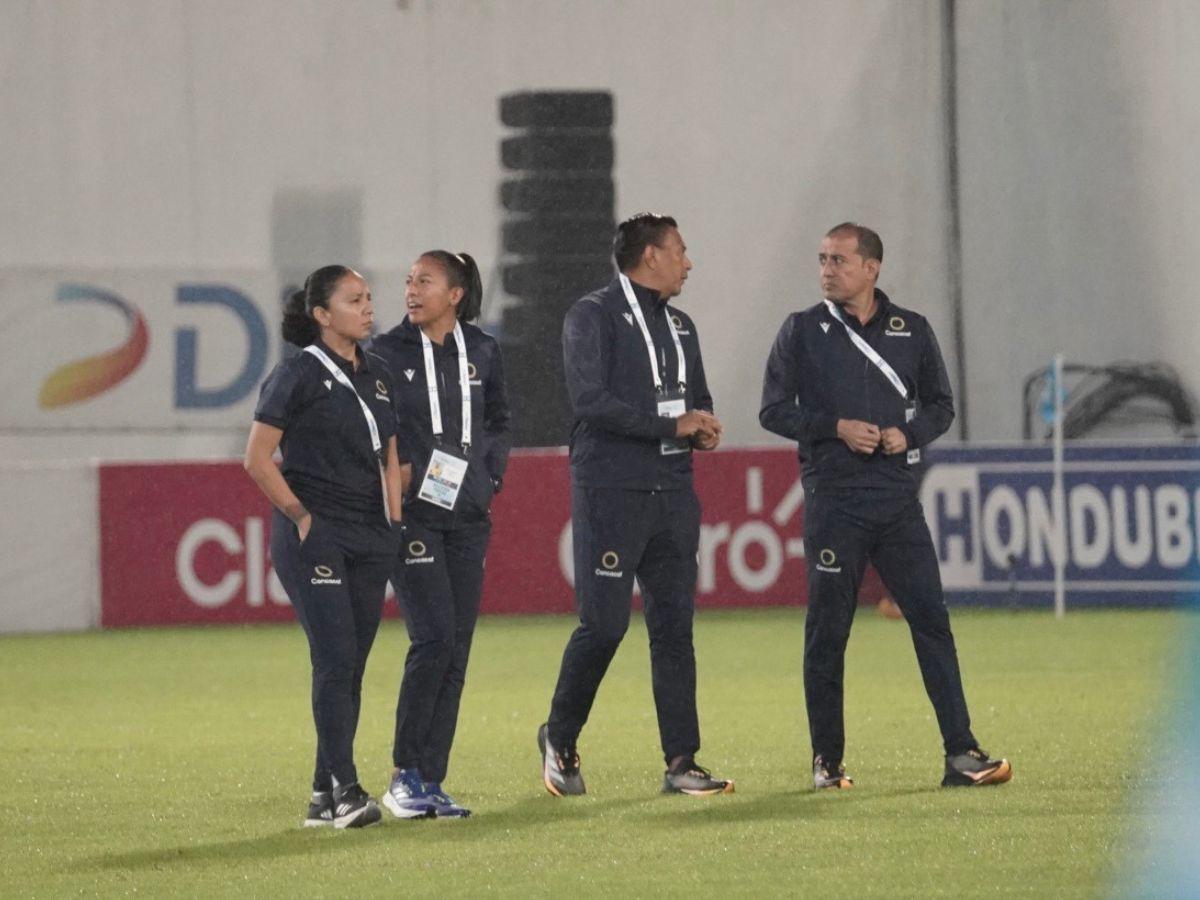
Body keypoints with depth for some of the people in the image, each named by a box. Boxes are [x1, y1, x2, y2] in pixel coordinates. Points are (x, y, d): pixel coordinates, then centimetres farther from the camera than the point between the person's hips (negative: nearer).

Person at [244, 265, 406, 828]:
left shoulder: (377, 375, 13)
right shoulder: (299, 374, -7)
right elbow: (257, 459, -8)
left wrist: (393, 522, 13)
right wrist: (301, 517, -9)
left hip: (370, 538, 7)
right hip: (313, 536, -7)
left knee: (350, 667, 6)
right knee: (334, 660, -14)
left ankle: (324, 796, 10)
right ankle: (344, 790, -15)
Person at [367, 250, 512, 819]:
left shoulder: (481, 352, 8)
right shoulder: (388, 353, -2)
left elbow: (500, 421, 21)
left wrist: (491, 475, 8)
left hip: (467, 516, 4)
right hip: (411, 514, -4)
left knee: (457, 650, 3)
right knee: (433, 638, -15)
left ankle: (432, 783, 8)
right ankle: (405, 776, -5)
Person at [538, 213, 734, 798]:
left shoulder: (679, 326, 20)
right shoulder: (593, 316, -4)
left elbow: (697, 400, 26)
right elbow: (591, 400, -15)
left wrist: (703, 431, 1)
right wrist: (672, 423, -15)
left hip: (672, 492, 7)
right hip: (611, 493, -7)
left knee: (674, 627, 3)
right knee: (604, 624, -8)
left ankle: (681, 763, 2)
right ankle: (560, 739, 12)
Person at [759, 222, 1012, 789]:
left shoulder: (911, 331, 10)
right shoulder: (802, 332, 4)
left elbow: (940, 405, 16)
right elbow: (773, 410, 3)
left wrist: (908, 433, -5)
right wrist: (837, 428, -11)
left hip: (897, 497, 2)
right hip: (832, 500, -1)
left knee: (931, 619, -5)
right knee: (826, 631, 1)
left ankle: (960, 754, -6)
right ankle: (826, 760, 11)